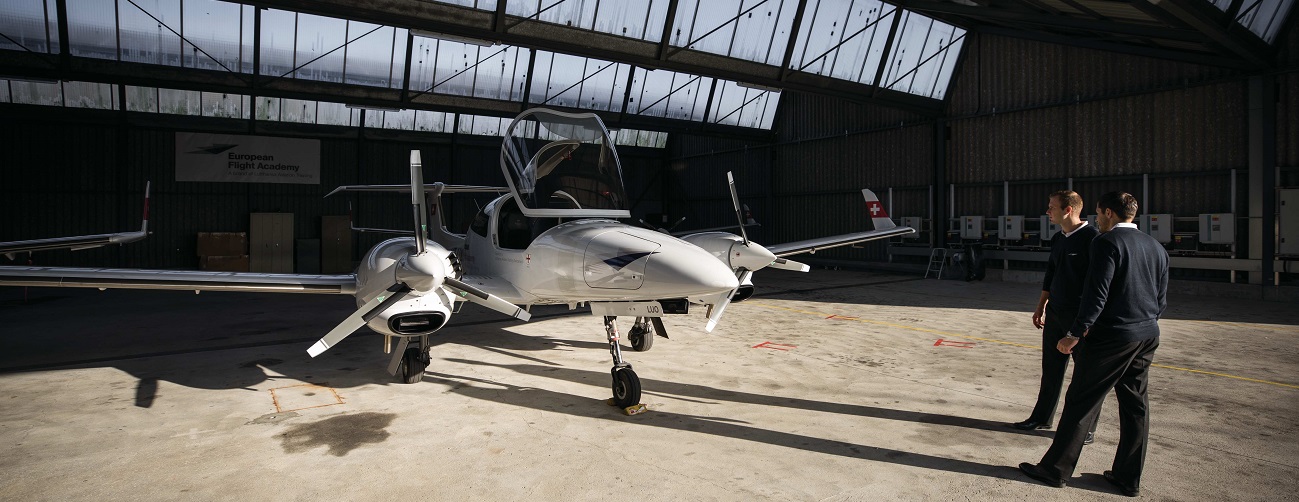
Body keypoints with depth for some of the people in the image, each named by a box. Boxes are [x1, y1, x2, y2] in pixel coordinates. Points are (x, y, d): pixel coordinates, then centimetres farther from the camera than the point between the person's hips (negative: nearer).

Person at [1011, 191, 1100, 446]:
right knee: (1051, 369, 14)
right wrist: (1040, 308, 19)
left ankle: (1087, 428, 18)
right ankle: (1042, 417, 25)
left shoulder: (1092, 238, -14)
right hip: (1055, 313, 7)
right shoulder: (1058, 240, 10)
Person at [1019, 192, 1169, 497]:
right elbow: (1162, 299, 15)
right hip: (1147, 337, 8)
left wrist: (1075, 334, -16)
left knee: (1081, 402, -1)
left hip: (1112, 336, -8)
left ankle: (1055, 469, 8)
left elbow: (1097, 292, -19)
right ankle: (1128, 478, 22)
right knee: (1135, 405, 13)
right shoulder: (1157, 247, 12)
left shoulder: (1107, 242, -12)